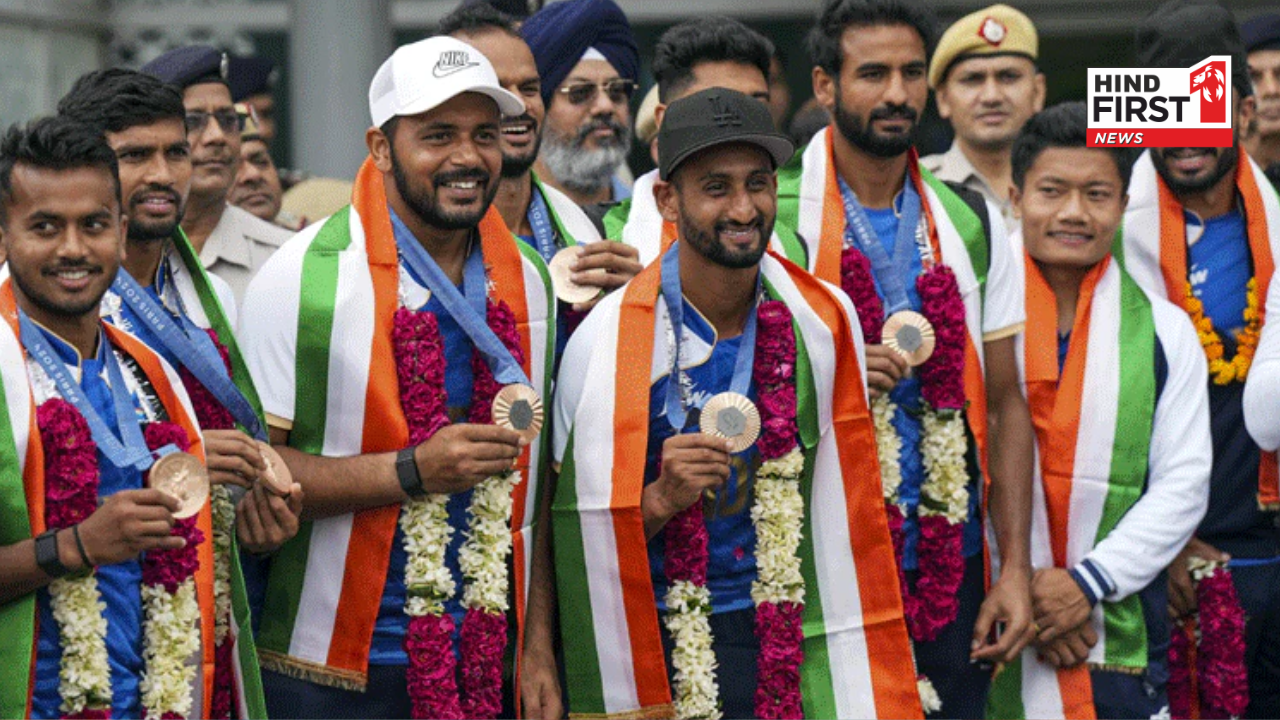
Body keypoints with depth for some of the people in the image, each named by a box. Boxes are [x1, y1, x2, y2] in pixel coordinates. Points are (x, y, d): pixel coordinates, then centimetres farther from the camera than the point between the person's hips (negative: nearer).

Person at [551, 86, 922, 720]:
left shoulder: (823, 321, -1)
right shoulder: (608, 341, -11)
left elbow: (843, 498, 11)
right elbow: (582, 533, -8)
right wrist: (661, 499, -23)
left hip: (797, 640, 2)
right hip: (662, 648, -2)